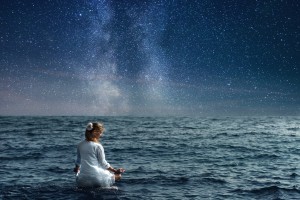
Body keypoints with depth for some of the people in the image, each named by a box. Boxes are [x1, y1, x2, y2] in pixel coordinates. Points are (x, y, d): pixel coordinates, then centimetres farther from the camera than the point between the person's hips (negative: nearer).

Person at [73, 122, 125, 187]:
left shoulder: (80, 145, 7)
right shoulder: (98, 146, -10)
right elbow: (103, 163, -5)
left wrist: (77, 168, 44)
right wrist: (115, 171, 6)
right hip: (96, 176, -5)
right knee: (118, 175, 12)